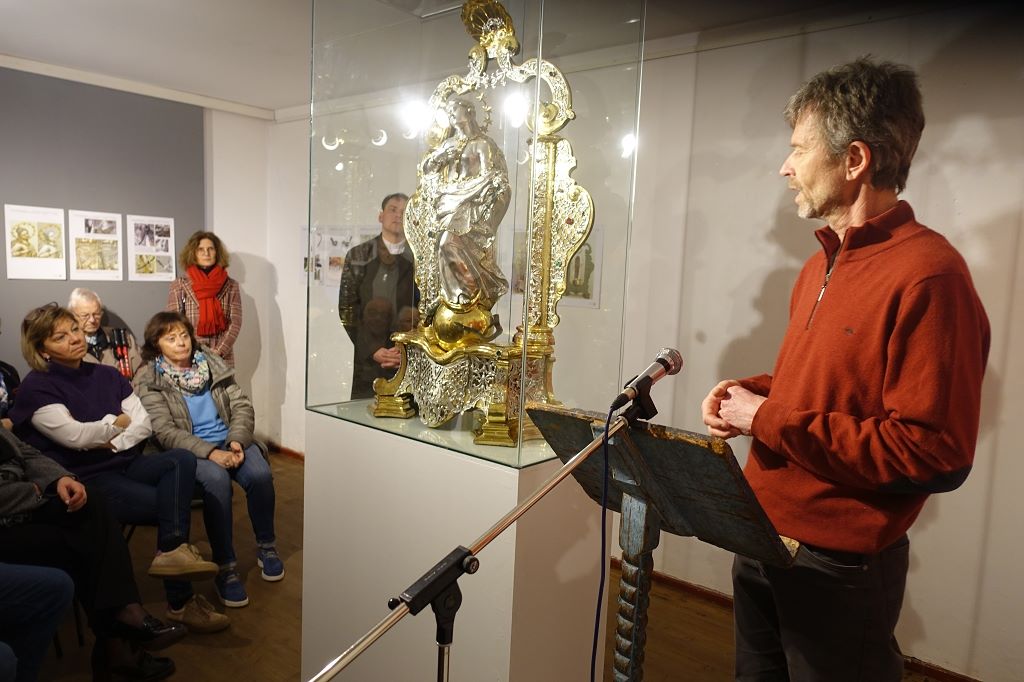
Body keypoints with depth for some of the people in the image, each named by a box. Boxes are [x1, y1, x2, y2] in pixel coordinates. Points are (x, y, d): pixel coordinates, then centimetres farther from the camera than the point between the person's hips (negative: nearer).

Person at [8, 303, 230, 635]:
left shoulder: (106, 375, 13)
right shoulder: (36, 388, -4)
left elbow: (144, 423, 7)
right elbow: (75, 435, -17)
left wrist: (114, 443, -11)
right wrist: (116, 423, -1)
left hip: (125, 463, 6)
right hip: (85, 480, -5)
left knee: (181, 459, -25)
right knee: (170, 503, -22)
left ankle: (173, 551, -33)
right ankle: (180, 603, -9)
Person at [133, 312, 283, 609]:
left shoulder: (212, 363, 10)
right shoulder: (148, 380, -1)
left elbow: (242, 405, 6)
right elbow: (165, 431, -12)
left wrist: (238, 440, -14)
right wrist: (211, 452, -25)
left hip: (229, 440, 3)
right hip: (189, 450, -3)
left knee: (260, 473, -26)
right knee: (216, 478, -35)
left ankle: (265, 547, -3)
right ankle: (225, 567, -24)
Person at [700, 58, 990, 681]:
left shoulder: (928, 275, -21)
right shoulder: (823, 264, 8)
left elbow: (937, 455, -25)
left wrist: (773, 422, -21)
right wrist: (750, 393, -1)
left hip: (838, 566, -8)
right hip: (763, 539, 8)